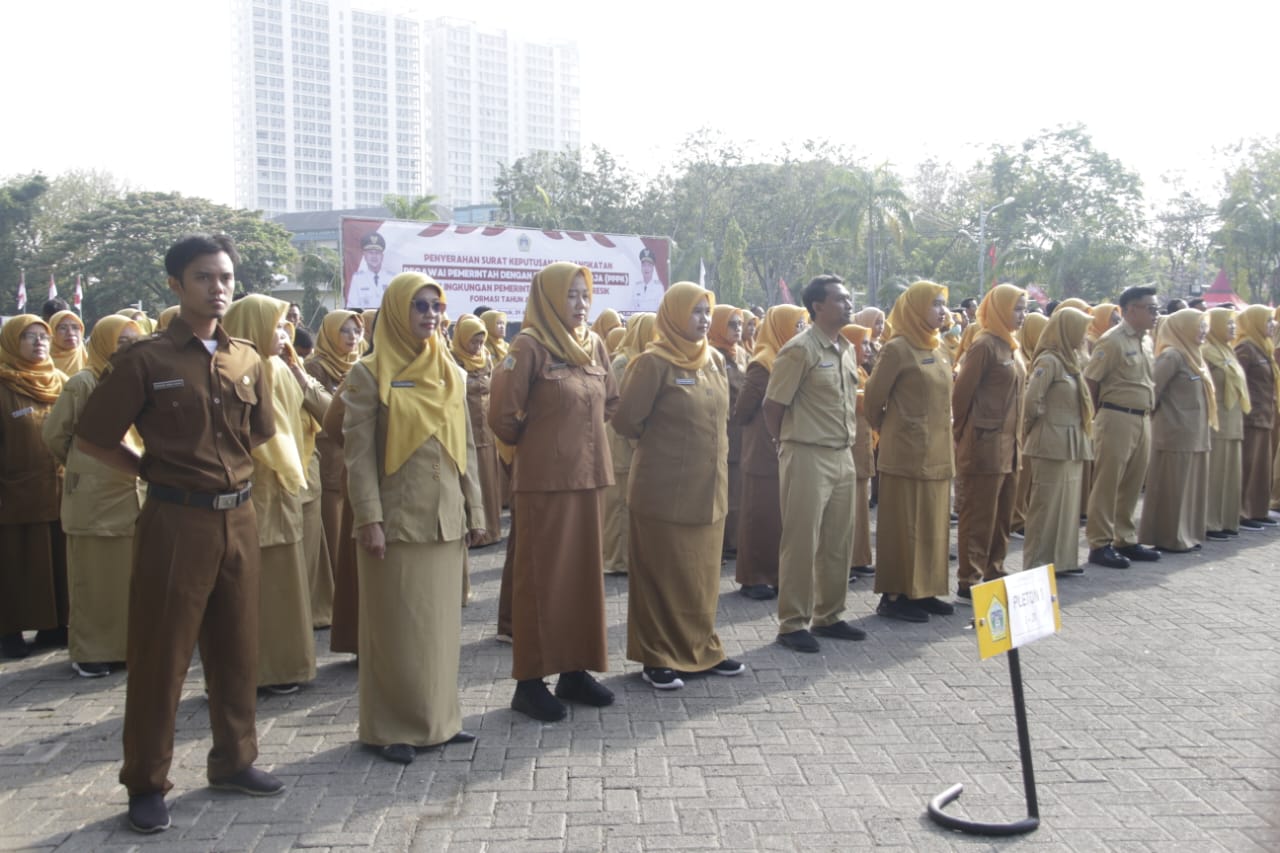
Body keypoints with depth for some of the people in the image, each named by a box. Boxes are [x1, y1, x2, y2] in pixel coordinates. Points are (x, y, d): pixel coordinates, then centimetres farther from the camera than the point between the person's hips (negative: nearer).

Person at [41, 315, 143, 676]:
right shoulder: (83, 383, -7)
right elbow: (54, 435, -2)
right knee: (94, 576, 2)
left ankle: (124, 643, 19)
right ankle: (89, 650, 11)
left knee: (128, 574, 9)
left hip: (133, 492, 5)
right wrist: (82, 468, 9)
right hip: (94, 495, -5)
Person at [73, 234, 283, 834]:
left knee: (237, 648, 13)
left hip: (238, 519, 5)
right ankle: (146, 784, 18)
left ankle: (233, 761, 29)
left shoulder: (248, 361, 7)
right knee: (160, 656, 4)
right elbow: (91, 438, -3)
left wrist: (232, 477, 11)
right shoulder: (145, 360, -7)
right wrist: (154, 473, -3)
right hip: (176, 522, -5)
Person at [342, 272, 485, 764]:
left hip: (445, 519, 5)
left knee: (441, 622, 10)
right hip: (397, 520, -5)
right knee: (396, 626, 2)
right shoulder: (370, 374, -3)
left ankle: (438, 717, 23)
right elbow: (358, 451, -8)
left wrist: (474, 510, 9)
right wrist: (369, 518, -15)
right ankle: (393, 727, 15)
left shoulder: (452, 375, 11)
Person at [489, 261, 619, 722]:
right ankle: (530, 680, 10)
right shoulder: (529, 345, -11)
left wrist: (585, 438, 12)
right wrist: (530, 442, 4)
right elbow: (501, 414, -12)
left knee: (584, 572, 11)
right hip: (544, 480, -6)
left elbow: (610, 402, 21)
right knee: (541, 576, 0)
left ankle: (575, 669, 23)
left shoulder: (594, 344, 10)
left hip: (589, 476, 7)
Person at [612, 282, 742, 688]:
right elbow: (625, 420, -11)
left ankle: (701, 648, 26)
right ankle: (658, 657, 15)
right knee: (663, 573, 3)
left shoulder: (714, 360, 9)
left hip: (709, 485, 6)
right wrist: (658, 443, 3)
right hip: (664, 488, -6)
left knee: (702, 572, 14)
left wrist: (713, 450, 13)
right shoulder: (653, 362, -12)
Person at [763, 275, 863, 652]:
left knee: (839, 541, 12)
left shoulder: (847, 349, 13)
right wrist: (790, 443, 1)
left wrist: (847, 441, 14)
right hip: (808, 457, -8)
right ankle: (793, 623, 9)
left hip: (843, 456, 8)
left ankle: (828, 616, 25)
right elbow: (772, 406, -10)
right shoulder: (800, 349, -12)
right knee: (801, 542, -1)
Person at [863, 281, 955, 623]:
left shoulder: (937, 349, 12)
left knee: (933, 522, 12)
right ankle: (895, 595, 8)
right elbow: (873, 398, -8)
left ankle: (924, 590, 22)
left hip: (937, 452, 8)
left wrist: (947, 443, 15)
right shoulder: (898, 348, -12)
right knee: (903, 523, -1)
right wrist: (888, 431, 6)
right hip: (907, 452, -8)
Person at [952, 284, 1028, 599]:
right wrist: (964, 434, -5)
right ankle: (969, 579, 5)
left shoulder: (1012, 347, 14)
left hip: (1009, 445, 9)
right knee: (979, 515, -3)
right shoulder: (985, 346, -13)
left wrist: (1016, 438, 15)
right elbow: (961, 393, -13)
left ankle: (994, 572, 24)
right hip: (985, 445, -9)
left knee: (1003, 515, 14)